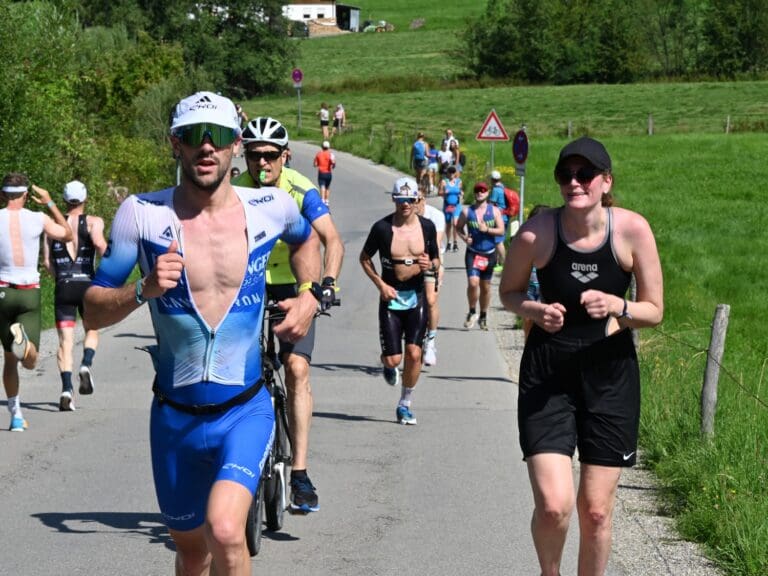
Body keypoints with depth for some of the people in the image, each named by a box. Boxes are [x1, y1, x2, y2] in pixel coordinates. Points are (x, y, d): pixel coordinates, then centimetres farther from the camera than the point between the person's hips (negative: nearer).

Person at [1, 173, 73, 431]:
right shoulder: (38, 219, -2)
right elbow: (67, 235, 16)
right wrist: (50, 203, 20)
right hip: (30, 294, -1)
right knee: (30, 362, -3)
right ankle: (22, 338, -37)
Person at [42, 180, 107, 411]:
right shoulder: (93, 222, 2)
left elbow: (47, 262, 6)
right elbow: (99, 244, -18)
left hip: (63, 288, 1)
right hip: (87, 285, -1)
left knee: (65, 340, 0)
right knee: (92, 330, 21)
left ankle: (66, 388, -16)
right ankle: (86, 365, -6)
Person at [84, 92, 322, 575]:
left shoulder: (271, 207, -5)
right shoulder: (142, 214, -8)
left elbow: (306, 240, 21)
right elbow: (93, 312, -5)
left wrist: (310, 294, 4)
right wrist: (144, 290, -24)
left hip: (246, 411, -1)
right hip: (175, 417, 1)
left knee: (226, 532, -26)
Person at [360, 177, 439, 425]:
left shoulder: (427, 227, 0)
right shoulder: (382, 228, -8)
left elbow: (436, 259, 12)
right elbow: (364, 258, 4)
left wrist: (430, 266, -12)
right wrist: (380, 284, -8)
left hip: (417, 296, 2)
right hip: (391, 297, -2)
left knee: (414, 354, -7)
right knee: (393, 359, -4)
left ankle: (405, 405, 11)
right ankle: (388, 366, 36)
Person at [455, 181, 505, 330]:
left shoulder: (494, 211, 3)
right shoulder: (467, 211, 2)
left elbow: (501, 230, -1)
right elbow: (458, 227, 10)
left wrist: (487, 230, -17)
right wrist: (464, 237, -10)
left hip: (489, 254, 1)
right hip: (472, 253, -1)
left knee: (485, 287, 9)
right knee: (473, 283, -18)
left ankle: (483, 316, 25)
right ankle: (472, 312, 1)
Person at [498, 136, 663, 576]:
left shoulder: (633, 230, -11)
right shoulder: (537, 233, -12)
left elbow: (655, 310, -2)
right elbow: (509, 292, 6)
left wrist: (618, 307, -23)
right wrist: (535, 310, -16)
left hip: (611, 377, 1)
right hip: (548, 376, -1)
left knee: (596, 510, 6)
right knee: (553, 506, -11)